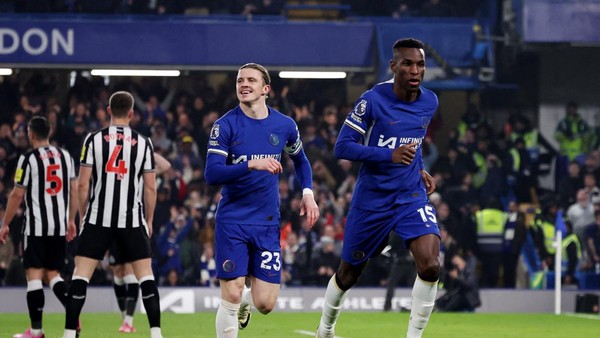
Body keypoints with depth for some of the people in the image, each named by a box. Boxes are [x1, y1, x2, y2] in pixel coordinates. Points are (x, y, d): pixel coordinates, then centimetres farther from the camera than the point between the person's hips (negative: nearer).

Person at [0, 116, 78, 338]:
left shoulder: (28, 159, -8)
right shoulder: (65, 156, 9)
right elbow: (74, 191, 11)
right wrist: (71, 221, 19)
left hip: (37, 226, -5)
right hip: (60, 226, 5)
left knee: (34, 274, -2)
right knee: (52, 273, 15)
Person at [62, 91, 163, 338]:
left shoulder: (93, 139, 0)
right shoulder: (143, 143, 3)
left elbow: (83, 184, -2)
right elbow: (150, 188, 3)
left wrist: (83, 216, 10)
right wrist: (149, 221, 14)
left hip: (98, 219, -1)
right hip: (132, 220, 1)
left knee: (81, 274, 1)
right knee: (145, 275, 6)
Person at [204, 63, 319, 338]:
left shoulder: (284, 126, 3)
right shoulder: (225, 125, -8)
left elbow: (300, 160, 23)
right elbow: (212, 174, -17)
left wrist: (307, 192, 7)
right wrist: (252, 164, -29)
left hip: (267, 223, 3)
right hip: (232, 221, -3)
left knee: (265, 304, 0)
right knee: (231, 298, -10)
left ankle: (246, 299, 37)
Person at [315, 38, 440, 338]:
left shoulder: (429, 102, 1)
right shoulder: (373, 100, -15)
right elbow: (342, 147, -17)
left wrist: (419, 169, 6)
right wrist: (390, 155, -27)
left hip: (412, 197, 3)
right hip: (371, 199, -3)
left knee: (430, 266, -21)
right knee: (348, 275, 12)